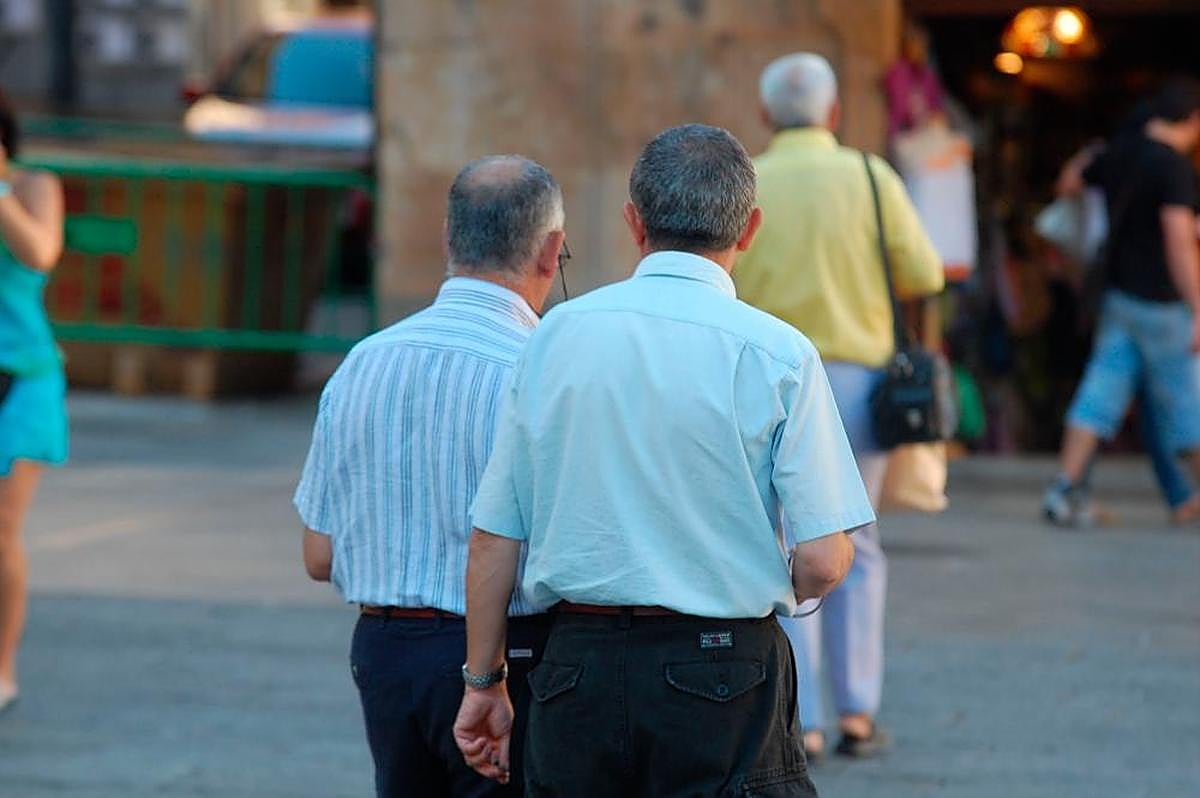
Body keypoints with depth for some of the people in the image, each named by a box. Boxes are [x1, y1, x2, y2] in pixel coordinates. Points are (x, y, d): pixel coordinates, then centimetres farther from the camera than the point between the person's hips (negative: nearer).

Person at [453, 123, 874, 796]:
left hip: (578, 667, 3)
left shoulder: (556, 335, 3)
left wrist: (485, 680, 16)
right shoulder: (777, 354, -7)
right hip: (723, 676, -3)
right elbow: (823, 561, -10)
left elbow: (494, 538, 6)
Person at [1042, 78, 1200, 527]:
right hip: (1161, 302, -7)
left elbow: (1071, 183, 24)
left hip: (1119, 294, 7)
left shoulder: (1119, 154, 5)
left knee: (1100, 393, 6)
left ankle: (1065, 490, -1)